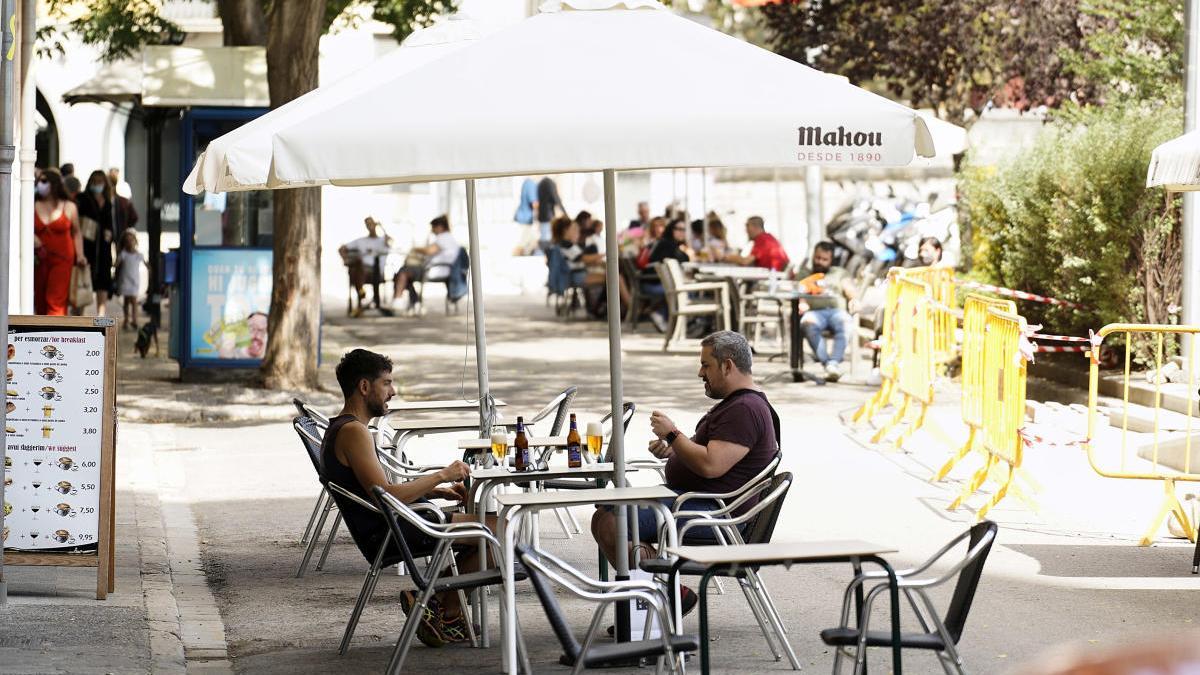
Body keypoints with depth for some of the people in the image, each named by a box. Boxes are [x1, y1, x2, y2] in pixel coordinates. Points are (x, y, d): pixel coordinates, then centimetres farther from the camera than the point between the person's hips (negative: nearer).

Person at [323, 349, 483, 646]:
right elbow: (385, 496, -25)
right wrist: (441, 475, -14)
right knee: (496, 528, -15)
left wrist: (437, 491, 11)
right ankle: (448, 608, 0)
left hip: (383, 533, 11)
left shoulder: (342, 430, 17)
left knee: (481, 512, 18)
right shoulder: (353, 432, -17)